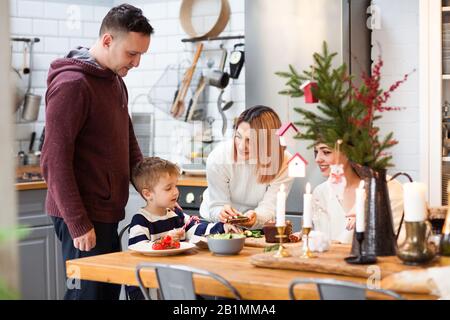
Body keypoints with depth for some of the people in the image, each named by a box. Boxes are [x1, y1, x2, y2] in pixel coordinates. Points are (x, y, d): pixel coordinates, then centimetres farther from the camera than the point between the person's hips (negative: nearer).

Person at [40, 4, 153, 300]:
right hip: (83, 219, -9)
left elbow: (129, 145, 22)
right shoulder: (71, 84, -15)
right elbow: (54, 161, -17)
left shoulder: (116, 81, 14)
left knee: (110, 291, 11)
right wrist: (78, 224, -18)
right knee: (88, 292, -5)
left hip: (108, 214, 9)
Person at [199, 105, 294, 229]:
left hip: (259, 226, 1)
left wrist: (256, 218, -42)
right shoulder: (218, 158, -20)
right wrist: (222, 213, -39)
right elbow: (217, 205, -15)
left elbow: (269, 207, -19)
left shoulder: (284, 163, -18)